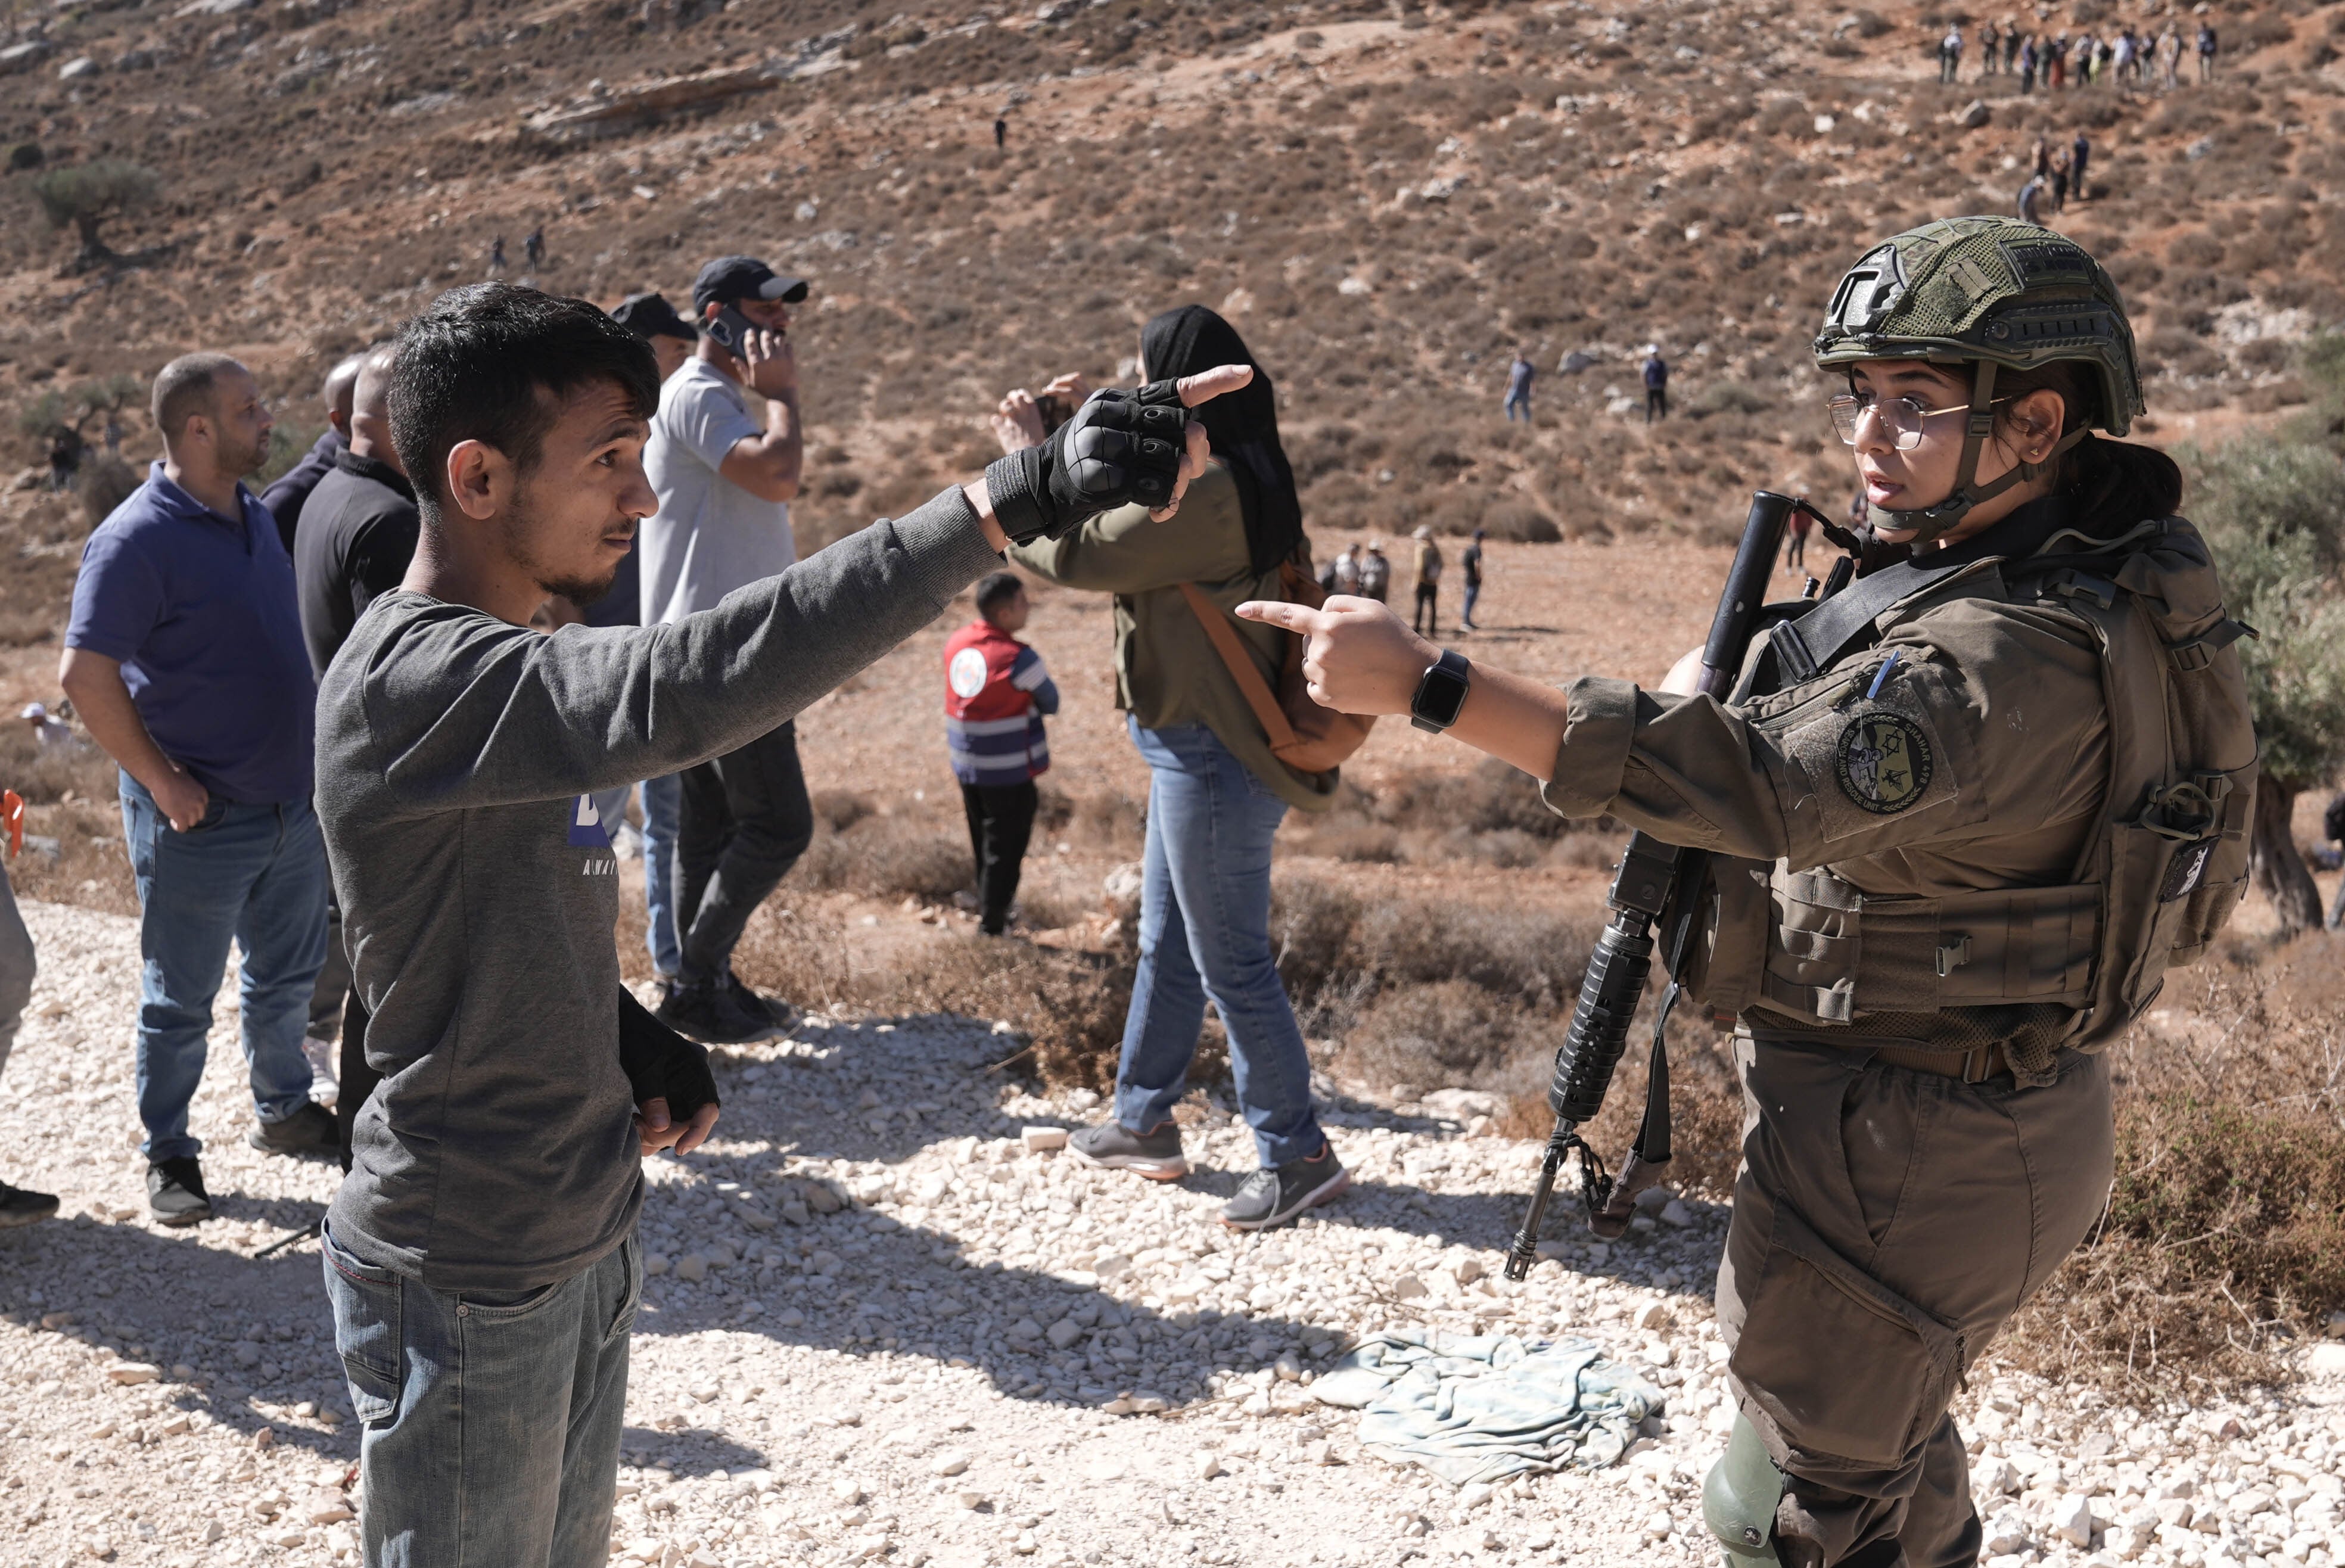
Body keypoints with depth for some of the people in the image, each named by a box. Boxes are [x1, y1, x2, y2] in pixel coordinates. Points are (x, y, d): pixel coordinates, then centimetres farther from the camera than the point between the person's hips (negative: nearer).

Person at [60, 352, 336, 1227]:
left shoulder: (257, 516, 7)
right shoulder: (137, 539, -18)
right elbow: (85, 676, -22)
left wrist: (306, 758, 13)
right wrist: (162, 783, -19)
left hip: (290, 806, 7)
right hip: (199, 820, -7)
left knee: (287, 975, 21)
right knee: (181, 999, 8)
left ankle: (284, 1111, 39)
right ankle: (168, 1156, 23)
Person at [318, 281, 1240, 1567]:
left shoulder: (499, 664, 6)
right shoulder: (412, 679, -26)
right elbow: (688, 686, -44)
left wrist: (634, 1039, -1)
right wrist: (1009, 501, -49)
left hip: (581, 1245, 9)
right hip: (467, 1280, -9)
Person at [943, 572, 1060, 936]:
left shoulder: (955, 644, 0)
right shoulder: (1018, 658, -20)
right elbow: (1050, 703, -7)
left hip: (966, 766, 7)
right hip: (1010, 772, -7)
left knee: (982, 843, 22)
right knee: (1005, 850, 5)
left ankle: (986, 904, 37)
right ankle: (993, 923, 11)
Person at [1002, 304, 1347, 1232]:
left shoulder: (1207, 493, -24)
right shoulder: (1235, 482, 8)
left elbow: (1076, 557, -20)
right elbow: (1127, 537, 21)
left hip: (1215, 762, -11)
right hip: (1197, 748, 11)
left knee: (1231, 963, 0)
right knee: (1166, 944, 21)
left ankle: (1298, 1155, 11)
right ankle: (1145, 1123, 35)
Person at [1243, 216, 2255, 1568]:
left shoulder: (2011, 656, -31)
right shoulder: (2132, 565, 2)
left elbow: (1773, 784, -45)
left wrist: (1425, 682, -48)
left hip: (1909, 1154, -10)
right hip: (1997, 1115, 10)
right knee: (1896, 1445, 30)